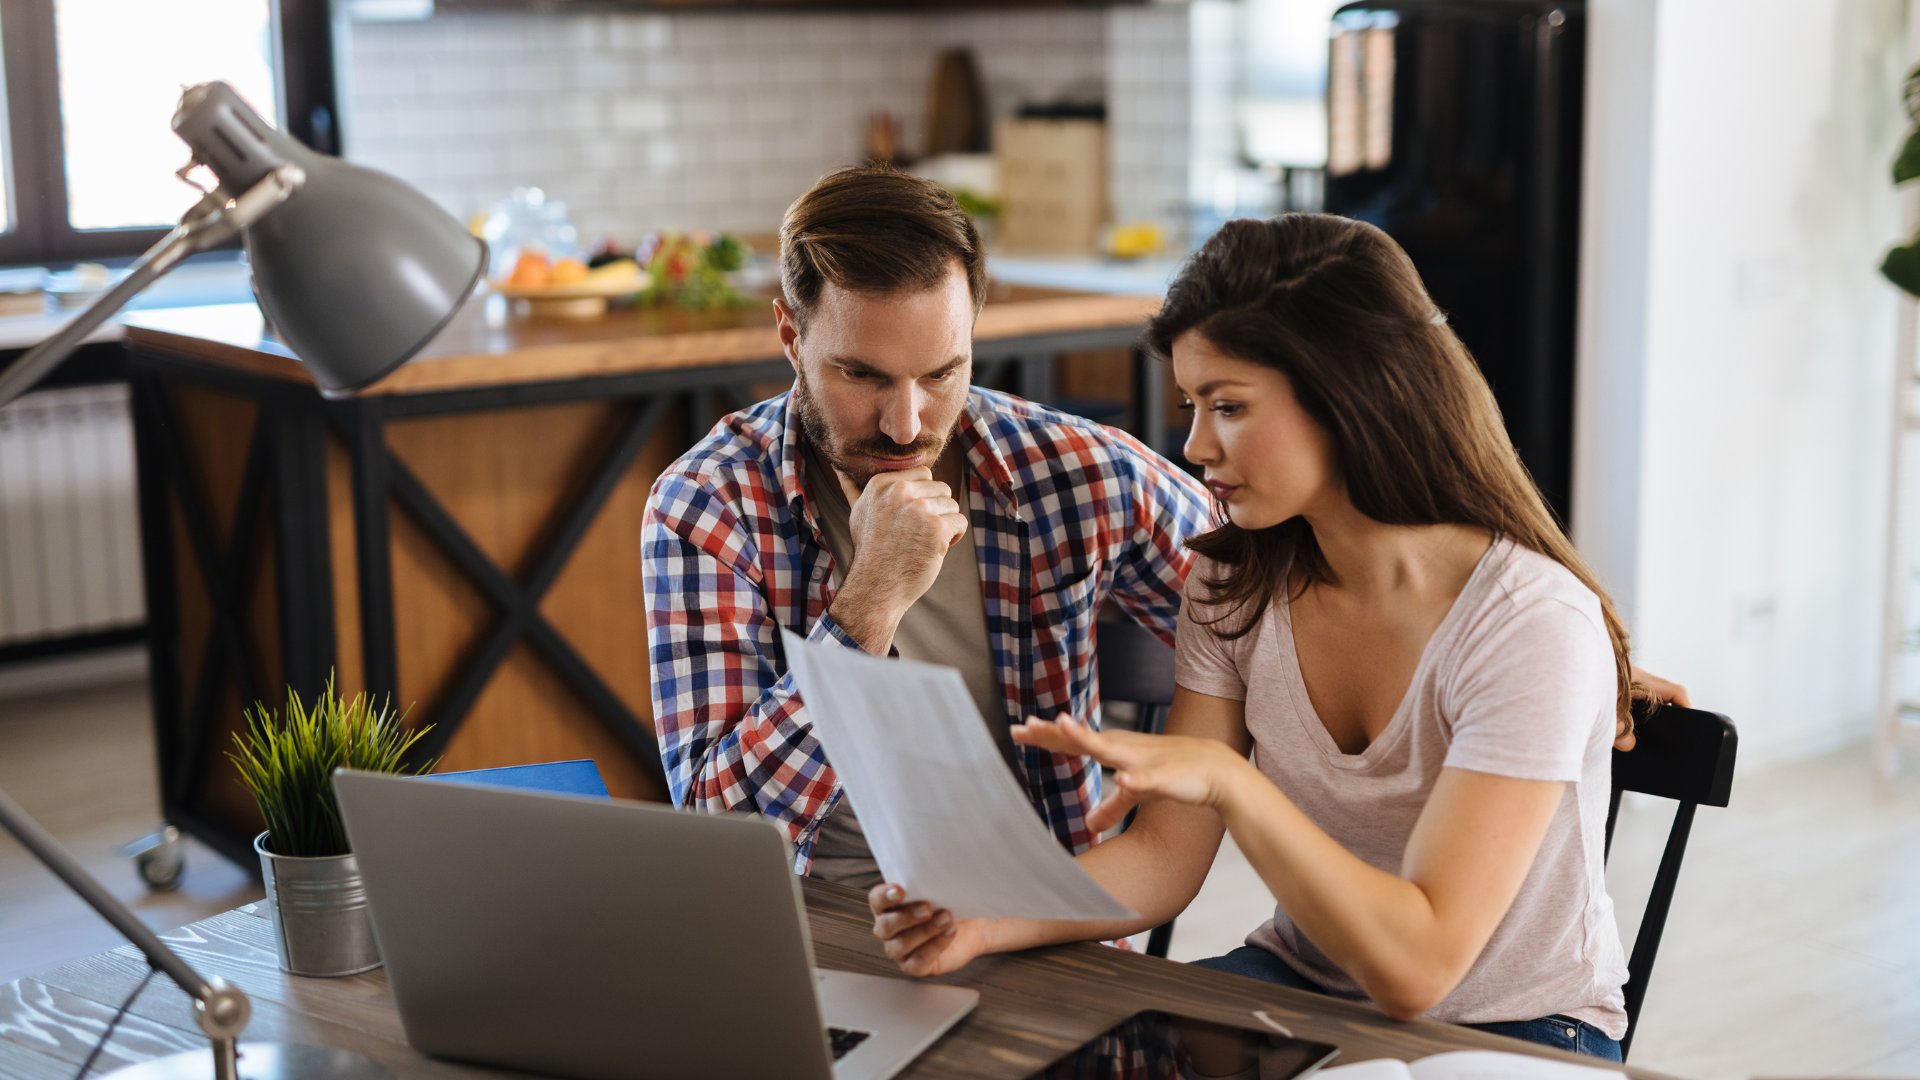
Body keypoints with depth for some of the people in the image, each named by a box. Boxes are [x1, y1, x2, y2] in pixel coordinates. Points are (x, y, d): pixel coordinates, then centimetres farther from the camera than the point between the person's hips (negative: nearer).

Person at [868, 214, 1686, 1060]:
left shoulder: (1534, 624, -23)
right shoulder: (1235, 588, -3)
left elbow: (1413, 965, -28)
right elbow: (1164, 859, -5)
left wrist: (1227, 778, -39)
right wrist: (986, 919, -23)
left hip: (1513, 1032, -4)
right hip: (1305, 983, 5)